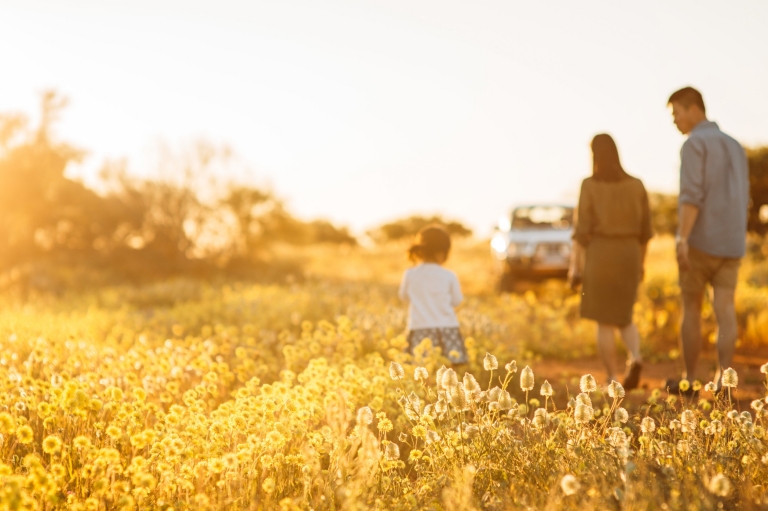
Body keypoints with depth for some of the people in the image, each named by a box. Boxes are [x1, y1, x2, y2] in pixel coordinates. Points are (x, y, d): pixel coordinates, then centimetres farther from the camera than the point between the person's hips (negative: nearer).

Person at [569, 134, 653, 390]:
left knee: (604, 322, 6)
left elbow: (582, 230, -10)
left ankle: (612, 380, 4)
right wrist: (641, 262, 18)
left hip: (599, 256, -4)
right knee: (622, 317, 17)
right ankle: (635, 359, -9)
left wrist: (574, 266, -5)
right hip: (628, 256, 4)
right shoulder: (636, 185, 4)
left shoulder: (590, 186, -8)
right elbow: (644, 229, 7)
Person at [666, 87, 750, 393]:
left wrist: (681, 240, -28)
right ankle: (722, 379, -17)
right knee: (724, 311, -2)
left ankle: (689, 380, 14)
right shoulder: (735, 147, 18)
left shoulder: (694, 143, -7)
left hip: (700, 242, -5)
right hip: (731, 244, 5)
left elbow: (691, 194, -20)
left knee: (691, 309, 8)